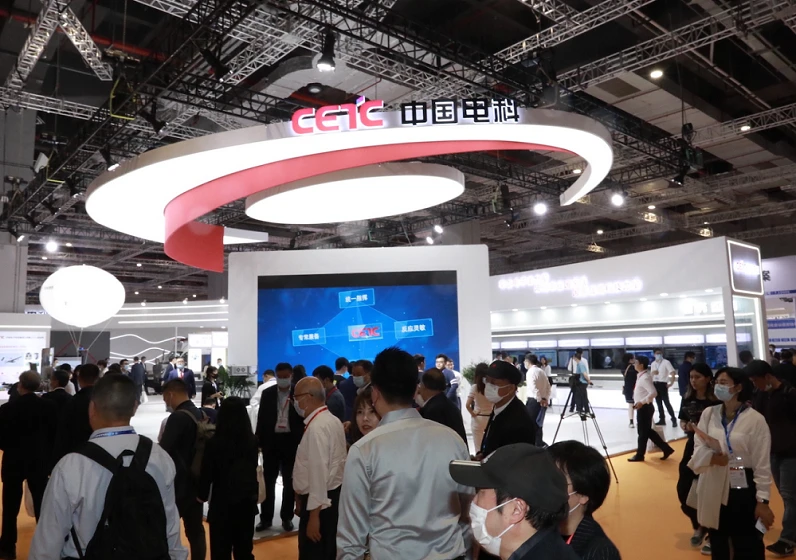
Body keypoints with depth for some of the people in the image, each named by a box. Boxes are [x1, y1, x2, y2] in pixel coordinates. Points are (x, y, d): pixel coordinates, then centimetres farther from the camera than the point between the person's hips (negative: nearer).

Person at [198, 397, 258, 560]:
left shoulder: (214, 443, -17)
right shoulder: (252, 441, -7)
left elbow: (206, 473, -8)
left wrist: (202, 494, 8)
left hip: (222, 504, -3)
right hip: (247, 503, 3)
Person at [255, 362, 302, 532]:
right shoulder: (267, 393, 2)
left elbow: (303, 419, -2)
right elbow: (262, 418, 4)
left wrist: (302, 442, -10)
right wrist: (259, 442, 0)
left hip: (291, 441, -2)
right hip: (271, 440, 2)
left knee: (289, 482, 9)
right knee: (268, 481, 9)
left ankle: (287, 517, 21)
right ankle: (266, 518, 20)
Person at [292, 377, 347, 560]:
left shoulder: (316, 427, -20)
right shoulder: (333, 420, 9)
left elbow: (319, 472, -24)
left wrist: (314, 516, -21)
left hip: (320, 502, -10)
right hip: (333, 496, 10)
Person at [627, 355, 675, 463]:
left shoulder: (645, 378, -20)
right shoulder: (641, 376, 9)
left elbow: (653, 392, -29)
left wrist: (641, 402, -28)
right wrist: (639, 403, 14)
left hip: (645, 408, -10)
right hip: (643, 407, 10)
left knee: (643, 432, 4)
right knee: (647, 431, 16)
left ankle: (640, 455, 17)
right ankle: (666, 449, 23)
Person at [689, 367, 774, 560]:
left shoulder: (755, 419, -9)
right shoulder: (708, 413, 2)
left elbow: (762, 464, -8)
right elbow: (698, 448, 0)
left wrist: (762, 500, -9)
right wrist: (712, 457, -21)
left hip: (743, 489, -4)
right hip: (714, 489, 4)